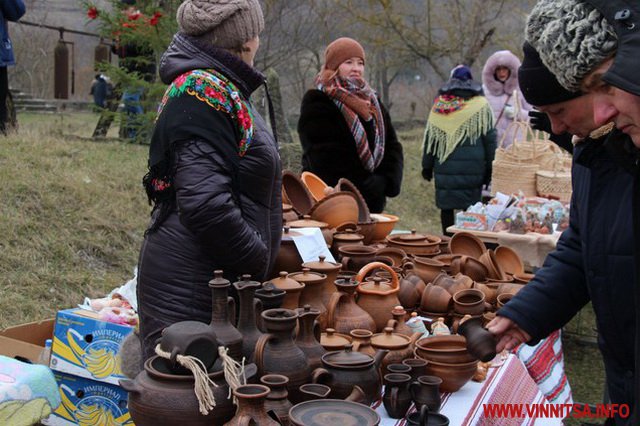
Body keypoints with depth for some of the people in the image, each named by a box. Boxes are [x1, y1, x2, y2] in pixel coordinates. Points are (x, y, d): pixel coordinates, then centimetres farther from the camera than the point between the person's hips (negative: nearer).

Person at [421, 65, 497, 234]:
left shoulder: (439, 104, 5)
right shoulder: (482, 105, 2)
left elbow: (430, 137, 7)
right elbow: (490, 139, 2)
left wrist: (427, 165, 13)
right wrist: (489, 169, 7)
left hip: (445, 166, 1)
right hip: (473, 168, -1)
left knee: (446, 207, 7)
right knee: (471, 207, 3)